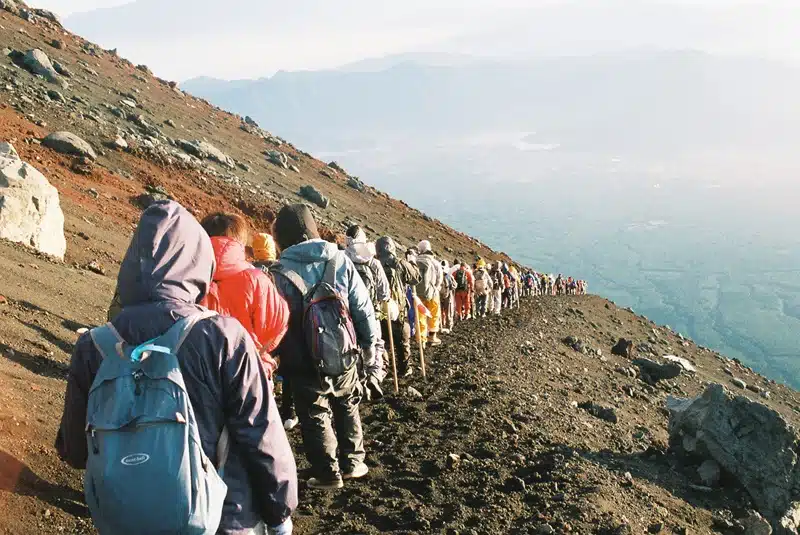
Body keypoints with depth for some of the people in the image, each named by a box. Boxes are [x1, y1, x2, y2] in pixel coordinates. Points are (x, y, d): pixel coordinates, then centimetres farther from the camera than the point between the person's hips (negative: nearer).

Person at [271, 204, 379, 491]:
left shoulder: (283, 272, -14)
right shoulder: (340, 260, -5)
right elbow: (363, 309, -2)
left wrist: (279, 359, 4)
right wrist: (370, 346, 7)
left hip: (305, 363, -3)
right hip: (344, 356, 3)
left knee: (315, 416, 12)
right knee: (347, 408, 23)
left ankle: (328, 474, 17)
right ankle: (352, 462, 31)